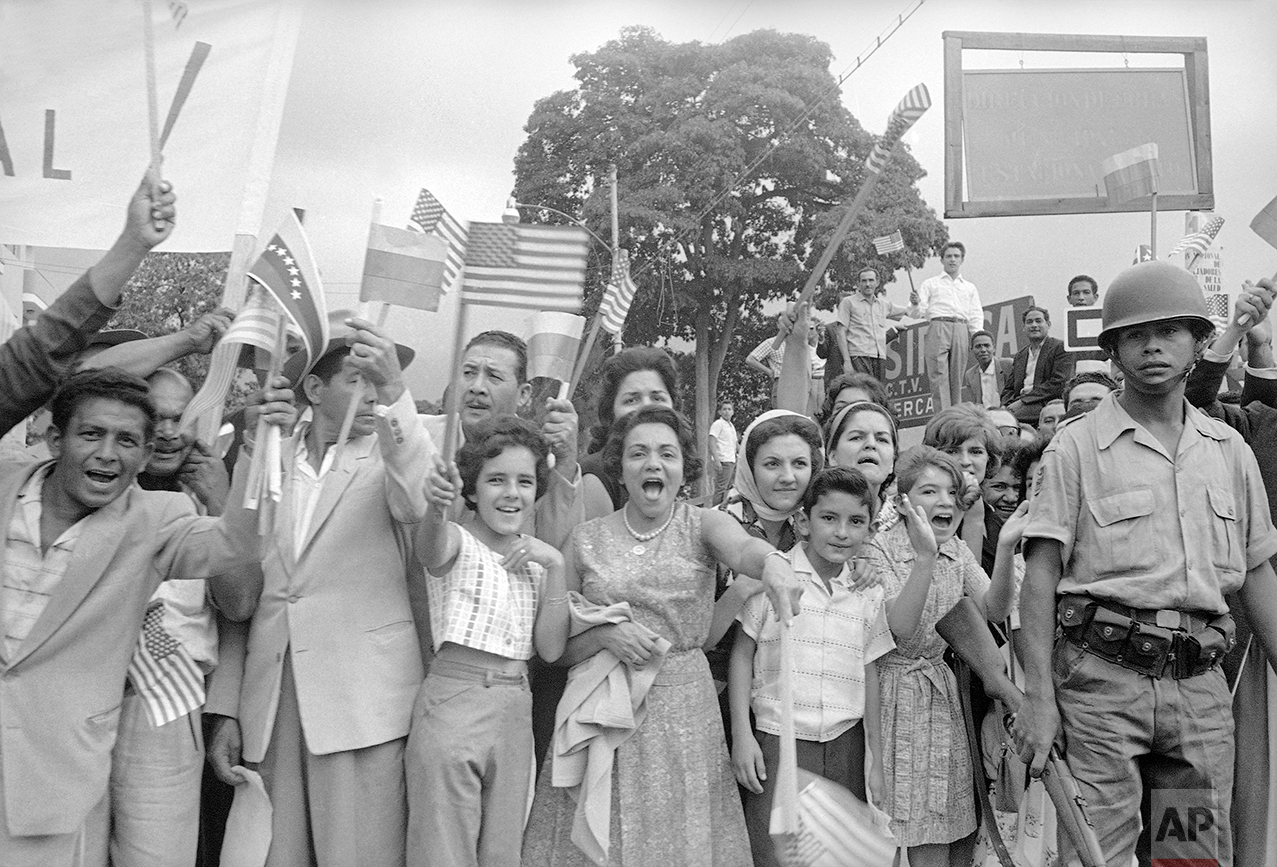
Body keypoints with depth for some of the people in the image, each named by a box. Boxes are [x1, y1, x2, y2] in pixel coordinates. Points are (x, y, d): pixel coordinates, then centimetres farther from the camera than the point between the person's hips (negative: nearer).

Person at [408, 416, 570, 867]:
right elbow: (431, 545, -32)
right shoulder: (457, 542, -6)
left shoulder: (534, 556, 9)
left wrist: (554, 566, -8)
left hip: (516, 711, 5)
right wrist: (436, 507, -54)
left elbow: (551, 649, 1)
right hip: (453, 700, -5)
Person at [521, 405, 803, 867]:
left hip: (684, 714, 0)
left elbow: (743, 547, -24)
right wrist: (603, 634, -14)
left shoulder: (703, 524, 0)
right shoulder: (586, 538, 2)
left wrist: (772, 563, -46)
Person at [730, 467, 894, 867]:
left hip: (844, 744, 4)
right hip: (777, 740, -3)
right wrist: (741, 736, -6)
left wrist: (876, 759, 12)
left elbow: (869, 673, 12)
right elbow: (742, 654, -2)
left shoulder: (868, 594, 5)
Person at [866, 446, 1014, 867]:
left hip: (949, 693, 6)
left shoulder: (957, 550, 7)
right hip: (902, 697, -6)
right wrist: (925, 557, -33)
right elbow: (901, 626, -23)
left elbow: (994, 610, -6)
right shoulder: (879, 550, -12)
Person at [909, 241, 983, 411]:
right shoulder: (930, 284, 18)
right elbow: (918, 313, 9)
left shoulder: (970, 287, 25)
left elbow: (976, 317, 19)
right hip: (938, 327, -3)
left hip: (961, 331, 3)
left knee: (957, 378, -1)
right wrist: (915, 304, -14)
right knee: (939, 377, -14)